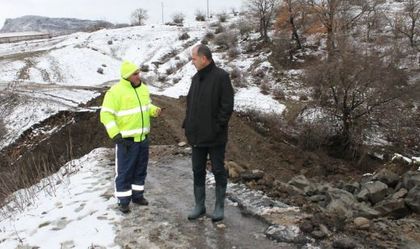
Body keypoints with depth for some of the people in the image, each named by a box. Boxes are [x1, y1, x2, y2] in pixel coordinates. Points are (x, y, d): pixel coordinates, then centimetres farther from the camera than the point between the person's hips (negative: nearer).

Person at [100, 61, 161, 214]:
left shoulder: (143, 88, 6)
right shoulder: (116, 92, -16)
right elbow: (106, 114, -16)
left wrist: (155, 110, -1)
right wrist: (115, 134, -24)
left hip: (142, 137, 7)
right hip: (126, 139, -7)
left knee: (141, 169, 16)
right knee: (124, 171, 3)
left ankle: (137, 195, 31)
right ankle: (123, 200, 16)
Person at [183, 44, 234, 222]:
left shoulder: (221, 77, -11)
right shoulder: (196, 78, 11)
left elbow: (227, 106, -14)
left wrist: (218, 127, -17)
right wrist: (187, 125, 7)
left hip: (215, 137, -7)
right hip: (197, 136, 7)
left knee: (218, 171, 7)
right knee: (198, 171, 13)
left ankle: (219, 206, 20)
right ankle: (199, 205, 25)